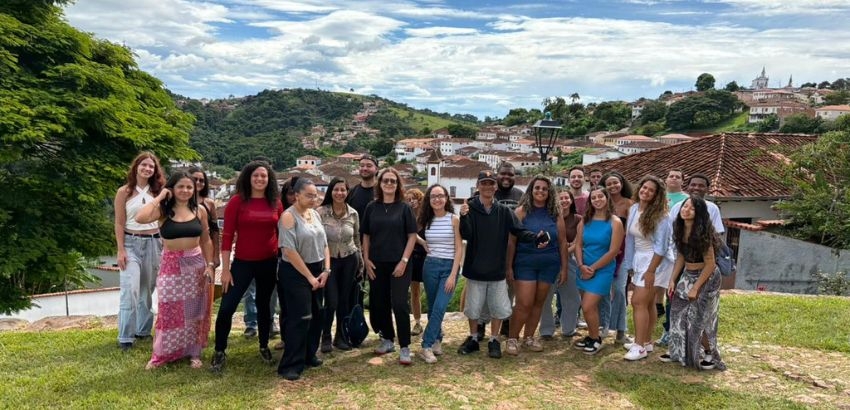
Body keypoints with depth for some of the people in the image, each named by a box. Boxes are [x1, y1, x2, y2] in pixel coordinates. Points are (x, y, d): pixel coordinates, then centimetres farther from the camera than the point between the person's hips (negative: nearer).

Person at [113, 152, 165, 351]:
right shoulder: (124, 192, -1)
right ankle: (125, 336, -5)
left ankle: (143, 330, 21)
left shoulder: (157, 192, 7)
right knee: (130, 290, -10)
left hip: (153, 243, 3)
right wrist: (120, 251, -9)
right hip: (131, 243, -3)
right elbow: (119, 224, -3)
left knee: (147, 289, 10)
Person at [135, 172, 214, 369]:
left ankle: (194, 353, 21)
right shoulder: (163, 210, -5)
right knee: (169, 310, 3)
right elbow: (140, 218, -25)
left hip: (196, 264, 2)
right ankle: (161, 354, 19)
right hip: (171, 265, -2)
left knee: (194, 310, 9)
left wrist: (210, 264, 1)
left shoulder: (199, 210, 2)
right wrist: (159, 197, -14)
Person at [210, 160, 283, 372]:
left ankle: (264, 347, 34)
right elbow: (227, 236, -8)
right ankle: (219, 352, 16)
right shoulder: (237, 201, -8)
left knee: (264, 306, 17)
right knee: (226, 308, -3)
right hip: (243, 262, -2)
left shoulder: (276, 203, 0)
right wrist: (225, 269, -10)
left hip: (269, 263, 3)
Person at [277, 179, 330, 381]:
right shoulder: (288, 216, -14)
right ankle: (290, 365, 4)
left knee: (317, 315, 12)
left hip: (317, 271, 7)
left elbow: (324, 244, 11)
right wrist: (309, 276, -17)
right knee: (300, 318, -7)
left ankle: (308, 355, 28)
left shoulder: (315, 214, 8)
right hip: (295, 273, -7)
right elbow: (289, 251, -20)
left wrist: (326, 270, -1)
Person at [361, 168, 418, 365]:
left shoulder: (404, 208, -1)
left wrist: (404, 261, -10)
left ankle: (405, 347, 3)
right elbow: (366, 236, 9)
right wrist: (366, 259, 0)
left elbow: (412, 236, -3)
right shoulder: (372, 207, 5)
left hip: (399, 263, -3)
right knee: (379, 303, 10)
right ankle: (387, 340, 27)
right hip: (376, 264, 3)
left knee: (400, 304, -6)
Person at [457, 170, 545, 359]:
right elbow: (465, 235, -16)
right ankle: (473, 339, 30)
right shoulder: (470, 208, -7)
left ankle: (494, 341, 26)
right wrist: (463, 217, -35)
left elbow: (519, 231, -7)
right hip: (475, 268, -1)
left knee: (499, 308, 8)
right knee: (473, 307, 12)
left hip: (497, 269, 2)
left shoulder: (504, 211, -1)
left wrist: (535, 237, -27)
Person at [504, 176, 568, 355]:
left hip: (549, 264, 3)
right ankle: (512, 339, 10)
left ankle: (529, 337, 25)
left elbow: (562, 241, 6)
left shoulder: (555, 213, 3)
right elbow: (511, 241, -6)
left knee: (538, 303, 10)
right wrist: (509, 266, -9)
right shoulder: (521, 211, -5)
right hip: (525, 263, -3)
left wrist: (564, 267, 4)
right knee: (524, 304, -6)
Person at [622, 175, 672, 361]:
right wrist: (629, 265, 11)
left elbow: (661, 246, -16)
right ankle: (646, 342, 23)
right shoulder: (633, 209, 4)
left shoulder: (660, 215, -15)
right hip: (639, 260, 7)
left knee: (638, 302, -11)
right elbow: (630, 238, 9)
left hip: (654, 262, -7)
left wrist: (651, 270, -19)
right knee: (647, 303, 14)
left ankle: (640, 346, -5)